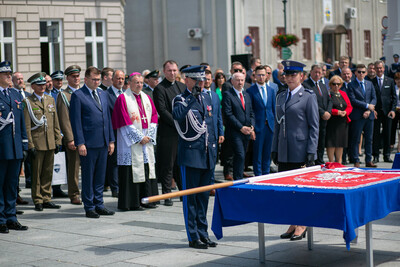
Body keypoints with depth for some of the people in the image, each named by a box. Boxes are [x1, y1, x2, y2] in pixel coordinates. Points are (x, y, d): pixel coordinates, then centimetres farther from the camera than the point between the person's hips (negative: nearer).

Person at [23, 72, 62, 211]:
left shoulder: (51, 100, 12)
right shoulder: (28, 102, -3)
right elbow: (27, 126, -6)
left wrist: (58, 141, 8)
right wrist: (31, 145, -11)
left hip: (51, 143, 5)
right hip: (37, 143, -5)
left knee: (48, 172, 8)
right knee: (37, 173, 2)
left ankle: (46, 199, 16)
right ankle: (38, 201, 9)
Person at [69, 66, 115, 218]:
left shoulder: (103, 94, 15)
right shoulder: (78, 96, -5)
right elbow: (76, 121, -9)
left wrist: (111, 140, 12)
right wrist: (80, 143, -14)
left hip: (103, 143, 6)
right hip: (88, 143, -6)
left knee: (100, 175, 11)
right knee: (88, 176, 2)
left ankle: (98, 204, 19)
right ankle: (89, 207, 10)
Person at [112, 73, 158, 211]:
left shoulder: (146, 98, 14)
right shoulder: (123, 98, -5)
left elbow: (154, 117, 10)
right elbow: (125, 121, -11)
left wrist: (150, 136, -4)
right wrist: (139, 137, -13)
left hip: (147, 141, 6)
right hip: (131, 141, -6)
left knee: (147, 168, 7)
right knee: (132, 171, -6)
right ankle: (131, 203, -1)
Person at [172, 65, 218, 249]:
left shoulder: (206, 98, 14)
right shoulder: (181, 99, -5)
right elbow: (177, 115, -29)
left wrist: (213, 147, 17)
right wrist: (191, 97, -26)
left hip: (207, 155, 7)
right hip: (191, 155, -6)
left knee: (204, 196, 13)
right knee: (190, 197, -1)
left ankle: (203, 233, 21)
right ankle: (193, 237, 5)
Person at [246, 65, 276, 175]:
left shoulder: (271, 90, 12)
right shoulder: (250, 91, -3)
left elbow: (274, 108, 15)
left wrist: (275, 123, 9)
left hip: (270, 124, 4)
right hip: (258, 125, -4)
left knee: (267, 152, 9)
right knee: (257, 153, -1)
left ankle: (266, 173, 18)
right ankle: (258, 175, 7)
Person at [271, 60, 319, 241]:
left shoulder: (308, 96, -4)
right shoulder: (281, 96, 14)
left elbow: (314, 126, -6)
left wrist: (311, 151, -12)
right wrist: (275, 149, 12)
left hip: (301, 150, -6)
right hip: (284, 151, 6)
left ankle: (302, 226, 8)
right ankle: (293, 224, 16)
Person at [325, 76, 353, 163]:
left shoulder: (343, 94, 17)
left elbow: (349, 107, 14)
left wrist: (345, 112, -7)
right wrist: (337, 112, -18)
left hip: (343, 123, 6)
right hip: (331, 122, -6)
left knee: (340, 144, 8)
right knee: (331, 144, -7)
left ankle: (339, 163, 15)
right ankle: (331, 162, 0)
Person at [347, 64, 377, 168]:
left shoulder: (370, 84, 13)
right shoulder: (351, 85, -2)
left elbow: (374, 98, 9)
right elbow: (353, 100, -11)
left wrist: (368, 111, -7)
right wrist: (367, 105, -12)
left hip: (369, 116, 5)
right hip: (357, 116, -5)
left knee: (369, 139, 8)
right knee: (355, 140, -2)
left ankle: (369, 161, 15)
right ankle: (356, 161, 3)